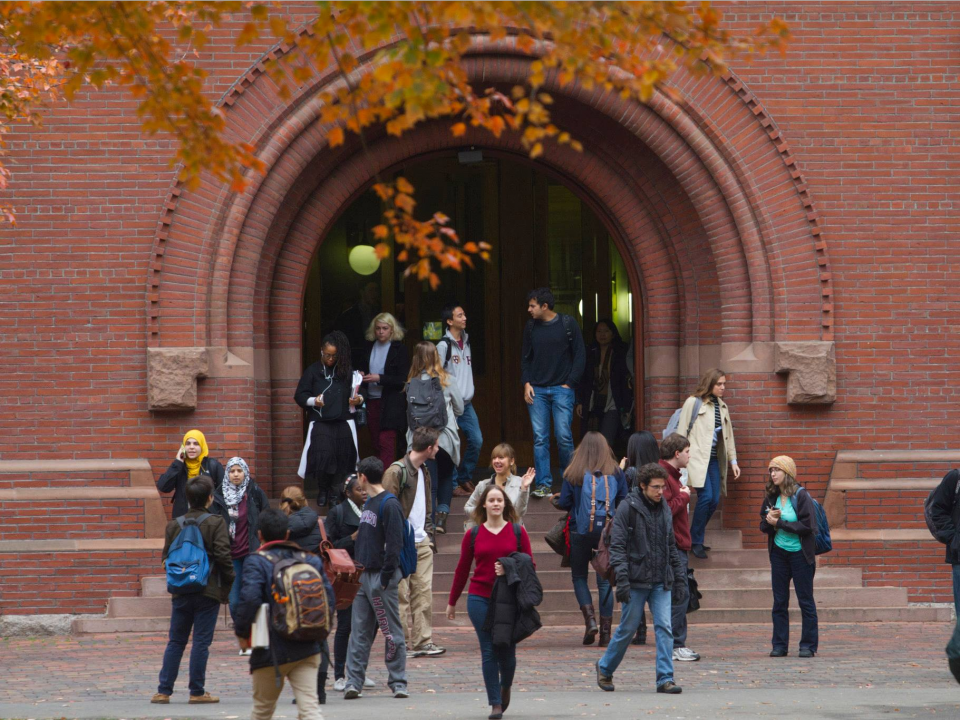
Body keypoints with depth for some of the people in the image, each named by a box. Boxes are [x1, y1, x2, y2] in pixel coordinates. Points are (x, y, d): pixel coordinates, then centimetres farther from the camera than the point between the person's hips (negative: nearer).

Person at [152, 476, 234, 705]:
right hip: (208, 591, -4)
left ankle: (164, 691, 6)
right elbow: (223, 556, -12)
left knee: (175, 641, 10)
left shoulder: (174, 524, 5)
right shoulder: (216, 523, -7)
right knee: (201, 641, 0)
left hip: (180, 592, 4)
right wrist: (229, 583, -1)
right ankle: (197, 692, 1)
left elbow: (166, 557, 7)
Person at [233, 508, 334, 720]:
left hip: (271, 651, -3)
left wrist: (241, 631, -5)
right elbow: (328, 597, 7)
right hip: (307, 648, 3)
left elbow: (250, 599, -20)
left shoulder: (257, 562, -8)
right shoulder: (312, 560, 7)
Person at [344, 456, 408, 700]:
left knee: (392, 632, -1)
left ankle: (398, 682, 4)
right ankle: (354, 682, 3)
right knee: (359, 632, 4)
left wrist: (386, 577, -18)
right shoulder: (368, 503, 16)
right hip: (363, 577, 8)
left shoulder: (389, 504, -12)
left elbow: (394, 543, -16)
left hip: (381, 576, -8)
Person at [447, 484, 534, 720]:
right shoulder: (473, 535, 4)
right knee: (489, 651, -4)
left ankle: (506, 687, 34)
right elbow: (462, 569, 10)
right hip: (480, 599, 0)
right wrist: (452, 602, 13)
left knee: (507, 650, 3)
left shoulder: (518, 532, 3)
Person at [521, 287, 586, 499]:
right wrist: (526, 383, 2)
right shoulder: (531, 326, 8)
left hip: (562, 389, -3)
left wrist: (570, 383, -6)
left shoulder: (568, 324, -2)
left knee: (564, 437, -6)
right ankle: (544, 484, 0)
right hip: (537, 390, 3)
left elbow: (579, 355, 0)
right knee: (540, 438, -2)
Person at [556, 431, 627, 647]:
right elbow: (624, 501, 5)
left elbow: (564, 503, -5)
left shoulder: (573, 473, -5)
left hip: (580, 531, -1)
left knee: (579, 576, 13)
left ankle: (590, 619, -7)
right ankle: (605, 631, 5)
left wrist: (554, 501, 18)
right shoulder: (615, 472, -1)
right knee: (605, 580, 6)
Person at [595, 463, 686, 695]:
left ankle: (665, 678, -5)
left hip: (661, 582, 4)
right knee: (627, 629, 5)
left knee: (664, 628, -6)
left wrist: (678, 579, 16)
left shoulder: (664, 509, 11)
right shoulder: (628, 508, -6)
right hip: (636, 580, -4)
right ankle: (605, 668, 26)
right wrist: (622, 578, -20)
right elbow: (617, 545, -11)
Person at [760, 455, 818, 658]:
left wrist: (779, 523, -17)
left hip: (800, 553, -5)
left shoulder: (801, 496, -10)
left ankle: (808, 645, 5)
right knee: (779, 602, 6)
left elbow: (807, 526, -17)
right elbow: (764, 525, 10)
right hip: (779, 552, 5)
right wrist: (769, 522, -13)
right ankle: (779, 645, 11)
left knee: (805, 601, 1)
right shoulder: (771, 497, 6)